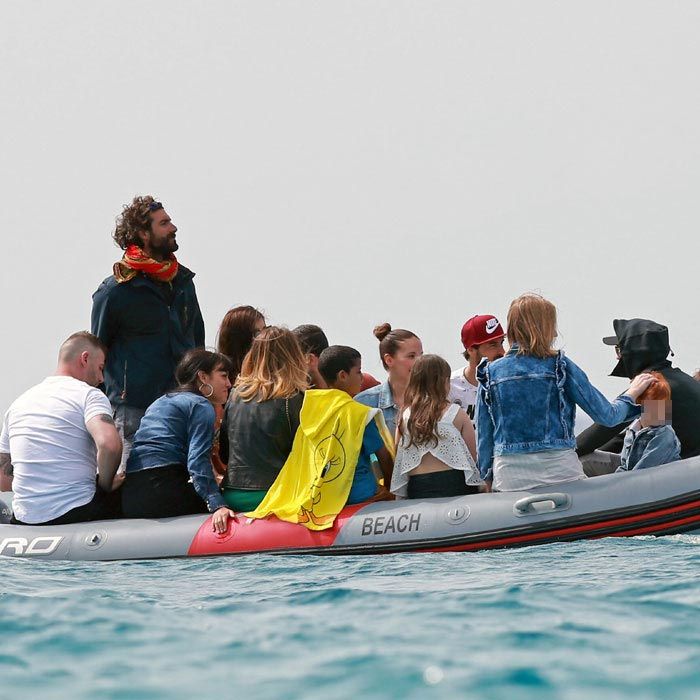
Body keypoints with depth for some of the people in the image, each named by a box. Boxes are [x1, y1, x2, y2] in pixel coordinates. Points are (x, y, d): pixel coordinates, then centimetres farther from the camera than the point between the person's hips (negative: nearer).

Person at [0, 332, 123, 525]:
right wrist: (105, 485, -8)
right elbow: (109, 444, -25)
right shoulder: (89, 395, -5)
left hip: (26, 522, 6)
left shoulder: (17, 404, 15)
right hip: (78, 514, -6)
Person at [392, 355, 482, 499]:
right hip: (454, 484, -3)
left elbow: (397, 456, 10)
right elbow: (472, 455, 0)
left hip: (417, 488, 3)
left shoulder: (405, 417, 6)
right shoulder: (457, 414, -2)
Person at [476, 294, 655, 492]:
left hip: (507, 477, 2)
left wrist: (487, 476, 19)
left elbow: (483, 437, 8)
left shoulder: (490, 373, 5)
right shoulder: (560, 367, -1)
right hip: (560, 472, -2)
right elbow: (607, 416, 2)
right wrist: (631, 394, 21)